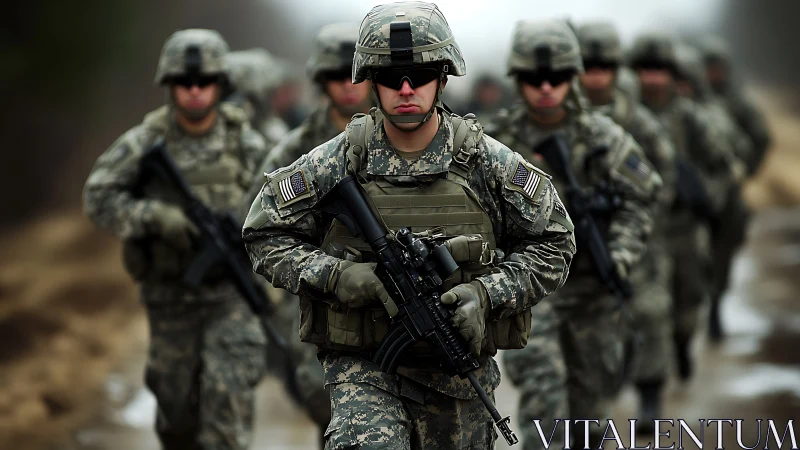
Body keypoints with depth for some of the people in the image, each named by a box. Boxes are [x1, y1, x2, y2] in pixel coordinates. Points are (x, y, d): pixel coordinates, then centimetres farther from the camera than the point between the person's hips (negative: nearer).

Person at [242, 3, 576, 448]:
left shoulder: (488, 163, -3)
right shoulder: (337, 162, -4)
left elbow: (554, 243, 4)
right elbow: (265, 234, 4)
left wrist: (487, 295, -12)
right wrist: (333, 276, -14)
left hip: (458, 374, 2)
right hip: (363, 368, -2)